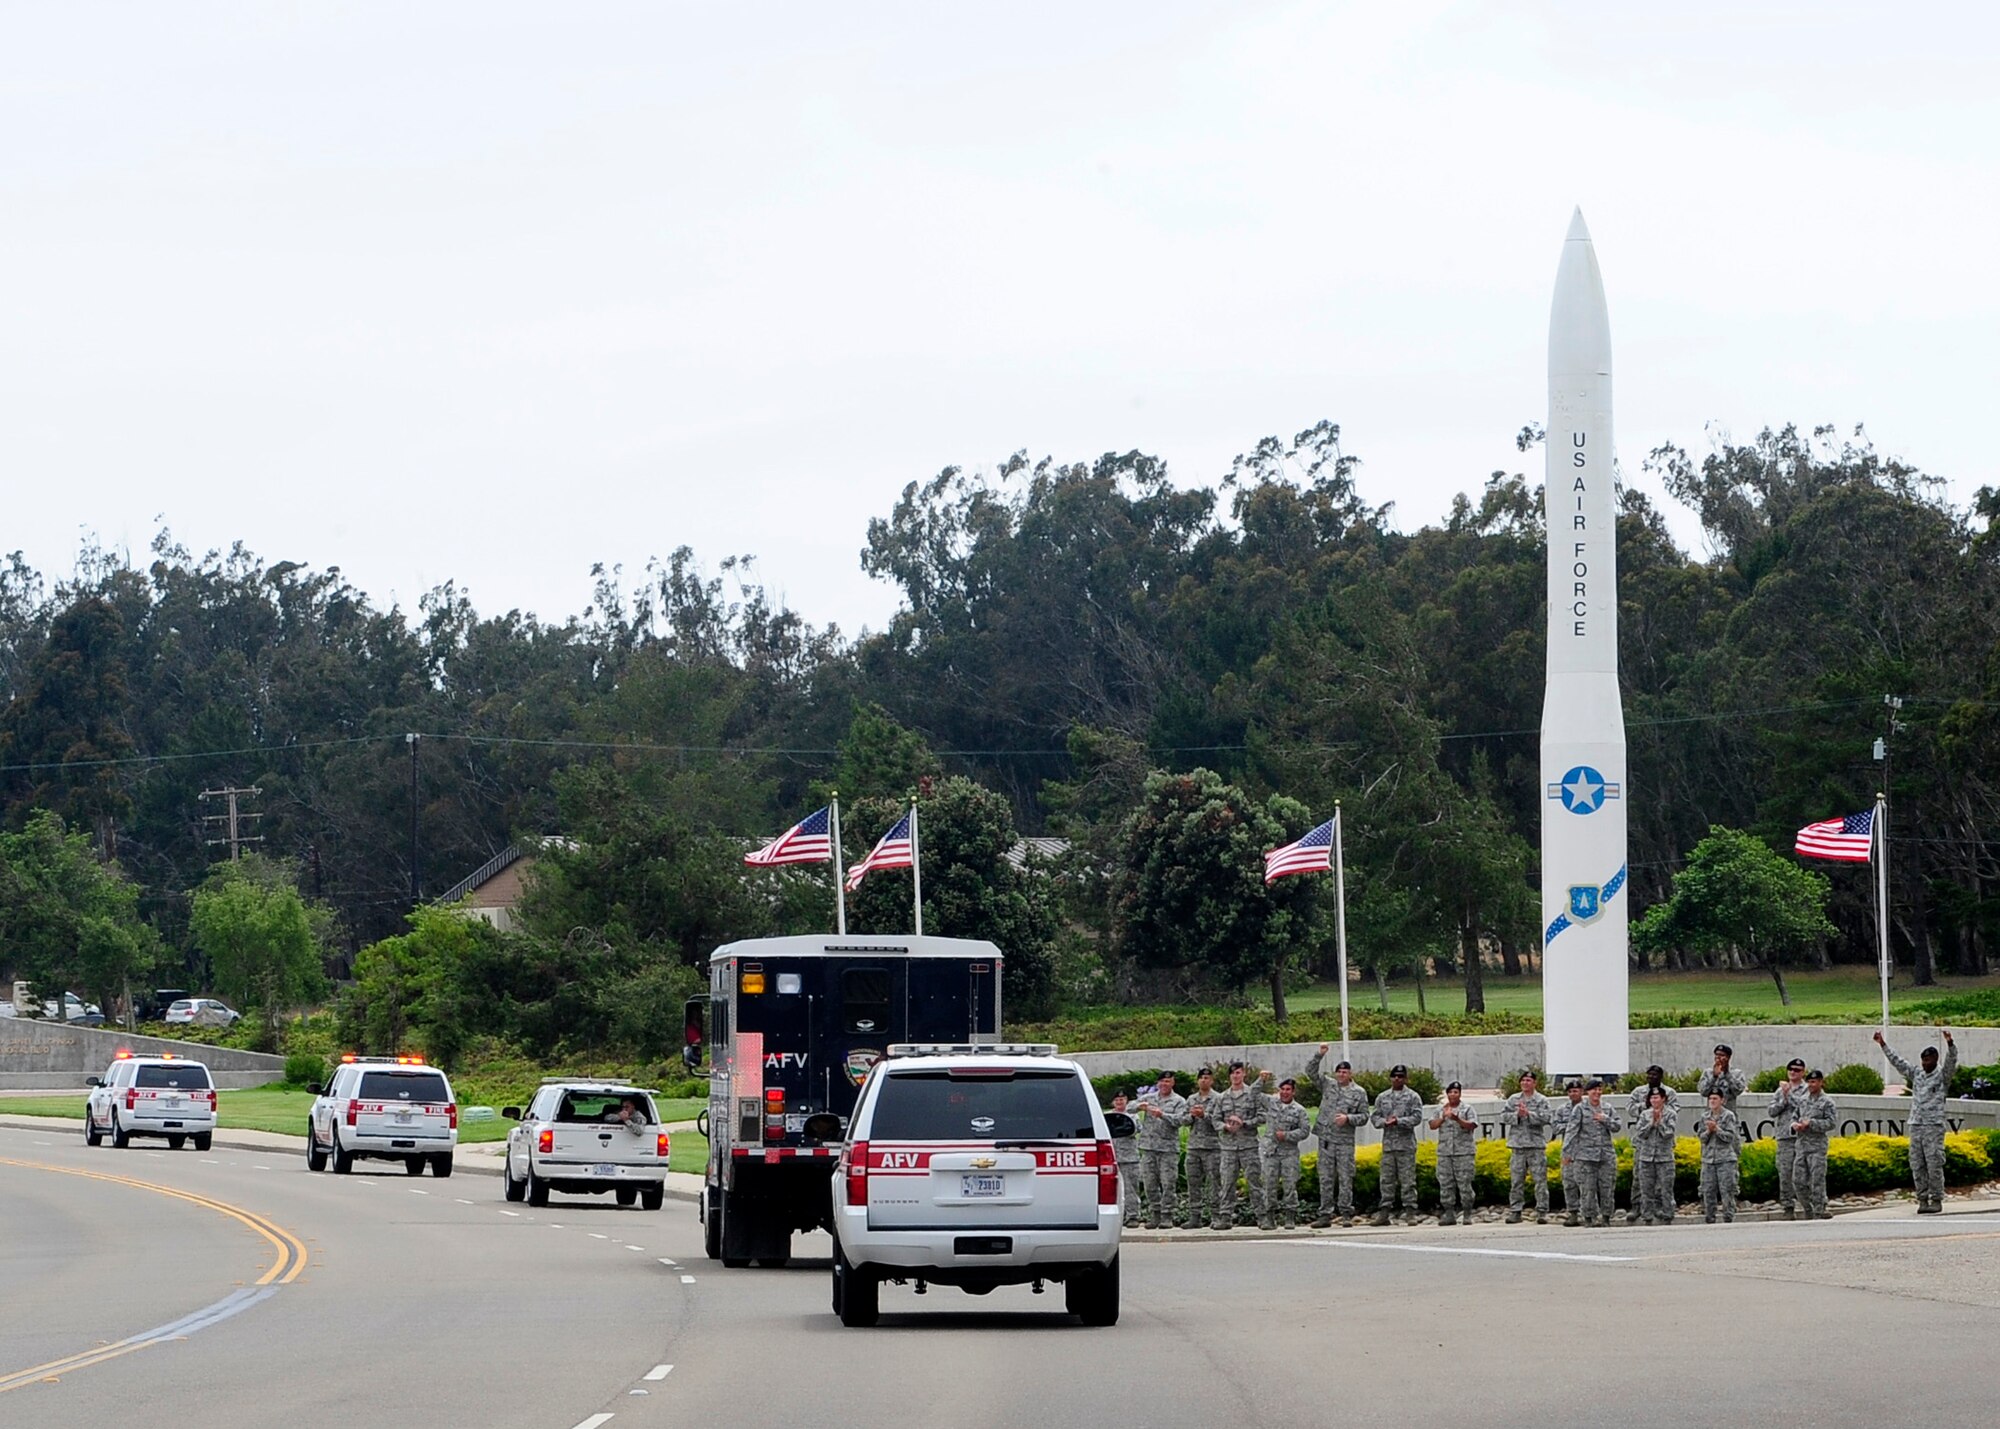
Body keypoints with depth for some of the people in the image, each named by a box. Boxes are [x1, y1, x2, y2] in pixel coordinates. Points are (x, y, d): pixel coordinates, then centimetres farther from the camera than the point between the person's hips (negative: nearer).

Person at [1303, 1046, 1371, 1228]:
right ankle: (1325, 1214, 7)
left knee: (1345, 1178, -2)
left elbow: (1364, 1116, 3)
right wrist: (1320, 1055, -7)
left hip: (1345, 1141, -2)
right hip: (1326, 1139, 2)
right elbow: (1310, 1071, 5)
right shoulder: (1328, 1085, 10)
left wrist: (1348, 1118, -13)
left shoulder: (1359, 1092, 5)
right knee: (1326, 1178, 4)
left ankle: (1346, 1214, 2)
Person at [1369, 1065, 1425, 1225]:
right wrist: (1384, 1122, -10)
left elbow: (1417, 1117, -7)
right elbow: (1374, 1117, 11)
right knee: (1387, 1179, 4)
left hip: (1406, 1144, -4)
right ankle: (1383, 1213, 5)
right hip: (1388, 1144, 4)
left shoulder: (1413, 1097, 3)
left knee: (1407, 1179, -4)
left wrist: (1398, 1121, -17)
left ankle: (1410, 1213, -2)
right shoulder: (1382, 1098, 14)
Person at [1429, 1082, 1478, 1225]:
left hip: (1463, 1152, -3)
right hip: (1445, 1152, 3)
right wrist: (1444, 1117, -8)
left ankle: (1467, 1215, -3)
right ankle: (1449, 1215, 5)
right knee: (1445, 1184, 0)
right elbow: (1432, 1125, 5)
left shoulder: (1467, 1109, 7)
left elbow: (1471, 1126, -7)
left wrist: (1458, 1119, -20)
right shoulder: (1440, 1110, 16)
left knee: (1464, 1184, -6)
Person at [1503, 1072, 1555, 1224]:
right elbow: (1506, 1117, 4)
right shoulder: (1513, 1099, 13)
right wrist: (1517, 1115, -13)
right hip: (1518, 1144, 3)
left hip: (1536, 1144, -3)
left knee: (1540, 1179, -5)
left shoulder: (1541, 1100, 3)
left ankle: (1541, 1212, -3)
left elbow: (1546, 1118, -9)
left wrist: (1528, 1114, -16)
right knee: (1516, 1180, 4)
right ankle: (1515, 1211, 9)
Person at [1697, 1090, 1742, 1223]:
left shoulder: (1729, 1116, 0)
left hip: (1725, 1159, -4)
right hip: (1708, 1158, 4)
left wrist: (1717, 1129, -14)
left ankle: (1729, 1218, -6)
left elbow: (1731, 1136, -7)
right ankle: (1709, 1219, 9)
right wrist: (1708, 1131, -9)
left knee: (1726, 1190, -8)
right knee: (1708, 1191, 3)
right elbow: (1702, 1138, 10)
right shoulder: (1705, 1117, 13)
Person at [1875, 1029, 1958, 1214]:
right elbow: (1897, 1062, 20)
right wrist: (1883, 1045, 18)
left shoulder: (1942, 1076, 2)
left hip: (1934, 1125, -6)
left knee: (1934, 1164, -8)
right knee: (1917, 1165, 3)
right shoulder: (1916, 1075, 16)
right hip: (1915, 1125, 6)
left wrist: (1950, 1043, -31)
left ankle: (1937, 1200, -3)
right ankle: (1922, 1199, 8)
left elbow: (1951, 1060, -14)